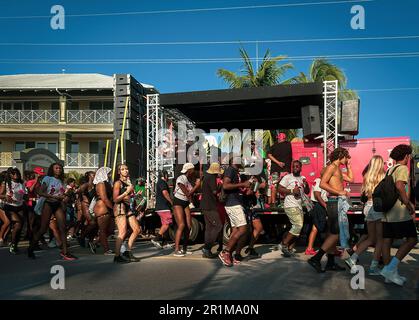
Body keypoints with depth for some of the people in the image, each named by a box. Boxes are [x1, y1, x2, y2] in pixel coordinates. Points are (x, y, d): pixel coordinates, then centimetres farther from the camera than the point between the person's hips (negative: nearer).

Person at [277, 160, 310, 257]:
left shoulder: (303, 178, 17)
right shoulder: (288, 177, -3)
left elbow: (307, 192, 19)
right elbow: (280, 189, -10)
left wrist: (306, 184, -1)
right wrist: (292, 191, -19)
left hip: (299, 207, 8)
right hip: (291, 206, -8)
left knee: (297, 230, 8)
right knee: (298, 225, -19)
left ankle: (286, 247, 18)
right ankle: (284, 244, -9)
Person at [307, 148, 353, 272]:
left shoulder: (338, 169, 21)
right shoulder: (332, 167, -9)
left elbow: (351, 179, 32)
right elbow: (322, 184, -21)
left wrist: (348, 165, 26)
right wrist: (339, 192, -20)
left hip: (339, 203, 10)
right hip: (335, 202, -10)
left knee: (333, 233, 11)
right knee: (335, 233, -12)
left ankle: (331, 263, 17)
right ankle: (316, 259, -12)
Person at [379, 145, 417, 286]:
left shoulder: (390, 170, 19)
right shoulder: (403, 168, -7)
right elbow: (400, 186, -24)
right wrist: (409, 204, -17)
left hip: (387, 212, 9)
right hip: (400, 212, -9)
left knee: (387, 241, 7)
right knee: (412, 239, -2)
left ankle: (390, 273, 14)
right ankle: (390, 268, -11)